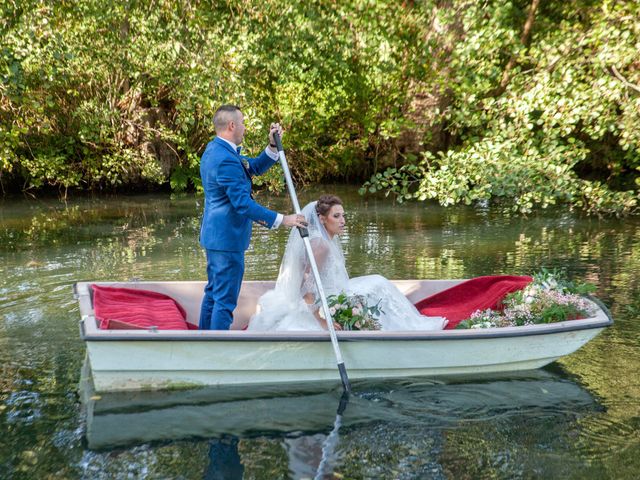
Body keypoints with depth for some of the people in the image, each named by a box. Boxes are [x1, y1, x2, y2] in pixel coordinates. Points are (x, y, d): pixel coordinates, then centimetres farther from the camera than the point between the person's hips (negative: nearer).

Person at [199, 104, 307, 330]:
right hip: (228, 238, -11)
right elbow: (243, 204, -25)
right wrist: (282, 220, -21)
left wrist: (273, 145, 0)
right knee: (225, 299, -3)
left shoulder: (215, 149, 10)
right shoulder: (226, 159, -23)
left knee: (213, 293, 20)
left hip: (214, 235, 11)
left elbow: (255, 167, 15)